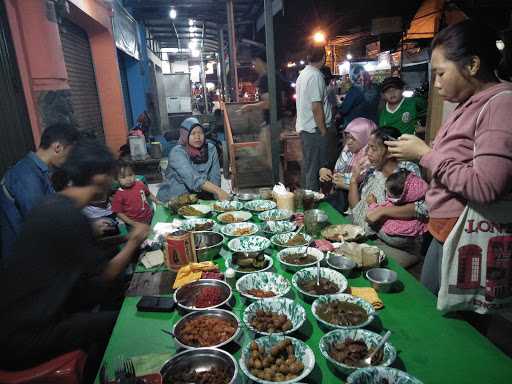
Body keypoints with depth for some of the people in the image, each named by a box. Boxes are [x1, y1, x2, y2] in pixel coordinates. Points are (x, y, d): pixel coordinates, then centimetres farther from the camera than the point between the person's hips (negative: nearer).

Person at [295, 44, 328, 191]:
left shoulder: (303, 74, 12)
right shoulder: (316, 75, -16)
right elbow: (316, 107, -20)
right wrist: (323, 131, -13)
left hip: (303, 127, 9)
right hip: (314, 129, -9)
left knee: (307, 165, 17)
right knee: (315, 168, -2)